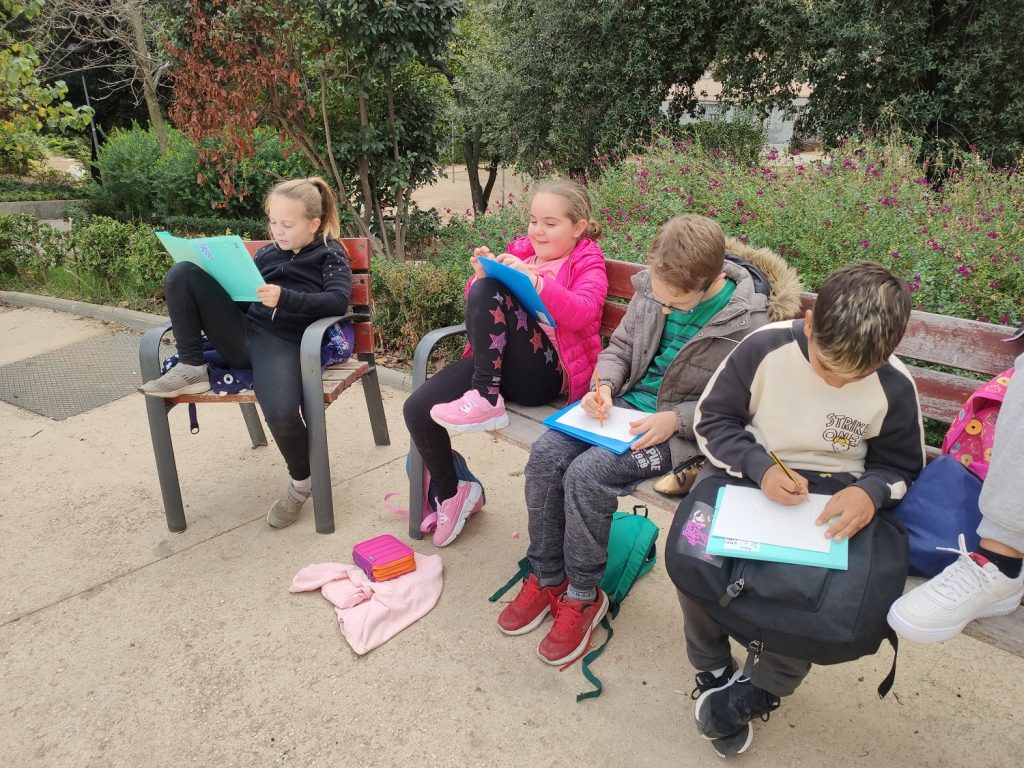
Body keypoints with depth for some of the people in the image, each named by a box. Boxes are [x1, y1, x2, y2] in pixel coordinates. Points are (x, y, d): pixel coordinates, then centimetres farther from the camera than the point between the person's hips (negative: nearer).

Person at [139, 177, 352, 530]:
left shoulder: (330, 255, 6)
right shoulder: (267, 252, 23)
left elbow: (339, 301, -12)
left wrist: (285, 298, -26)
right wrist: (207, 295, 6)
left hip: (283, 344, -6)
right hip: (241, 335, 6)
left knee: (281, 414, -35)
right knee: (183, 273, -8)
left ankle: (302, 481, -3)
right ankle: (191, 369, -6)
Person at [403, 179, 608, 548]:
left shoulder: (587, 262, 6)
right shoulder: (520, 251, 20)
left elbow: (583, 313, -16)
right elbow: (475, 303, 16)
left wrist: (535, 281, -28)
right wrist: (482, 274, -6)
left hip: (546, 371, -6)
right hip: (496, 360, 6)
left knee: (489, 292, -27)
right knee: (417, 408, -12)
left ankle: (486, 399, -22)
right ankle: (450, 492, 12)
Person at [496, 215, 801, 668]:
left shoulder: (748, 323, -16)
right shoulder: (651, 290, -1)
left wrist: (676, 419, -21)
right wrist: (604, 384, -8)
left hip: (685, 429, -6)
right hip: (628, 405, 6)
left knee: (587, 474, -26)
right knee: (546, 454, -15)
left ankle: (583, 596, -1)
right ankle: (545, 579, 4)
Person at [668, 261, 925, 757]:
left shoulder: (894, 387, -9)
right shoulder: (765, 347, -13)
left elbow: (900, 465, 7)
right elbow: (711, 419, -4)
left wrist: (870, 492, -17)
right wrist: (759, 468, -21)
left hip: (832, 494, 1)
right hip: (746, 470, 0)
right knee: (687, 556, -26)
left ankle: (753, 695, 4)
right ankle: (713, 670, 7)